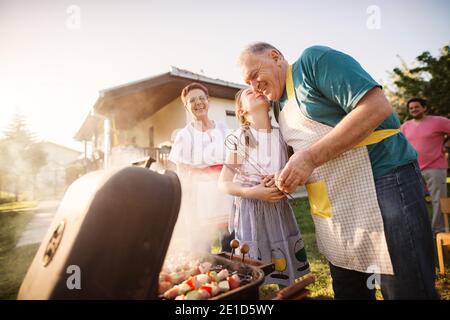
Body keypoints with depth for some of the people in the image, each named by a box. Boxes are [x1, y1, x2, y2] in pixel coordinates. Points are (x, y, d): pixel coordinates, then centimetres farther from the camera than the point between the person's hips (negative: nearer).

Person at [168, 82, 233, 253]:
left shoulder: (223, 129, 6)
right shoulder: (184, 135, 0)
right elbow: (182, 177, -1)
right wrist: (185, 212, -5)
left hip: (226, 198, 2)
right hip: (199, 201, -2)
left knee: (230, 252, 5)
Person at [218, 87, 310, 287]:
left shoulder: (281, 136, 4)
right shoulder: (238, 139, -6)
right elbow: (223, 183, -5)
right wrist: (251, 192, -20)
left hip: (280, 211, 4)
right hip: (251, 212, -3)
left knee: (287, 277, 12)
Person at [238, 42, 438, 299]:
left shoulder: (315, 60, -8)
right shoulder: (280, 107, 16)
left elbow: (377, 106, -20)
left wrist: (310, 157, -22)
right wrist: (289, 177, 1)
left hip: (382, 182, -8)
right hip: (334, 207, 9)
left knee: (408, 291, 3)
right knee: (347, 292, 19)